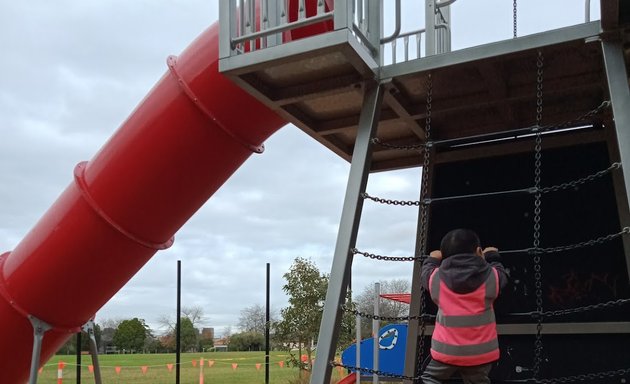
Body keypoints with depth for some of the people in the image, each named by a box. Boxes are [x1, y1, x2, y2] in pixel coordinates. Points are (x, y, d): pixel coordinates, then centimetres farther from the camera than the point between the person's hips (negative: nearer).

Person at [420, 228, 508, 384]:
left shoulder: (436, 278, -6)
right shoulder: (491, 277, -7)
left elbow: (426, 274, 16)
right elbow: (501, 276, 15)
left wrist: (432, 260, 35)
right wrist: (493, 258, 33)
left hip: (446, 350, -1)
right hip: (480, 352, 1)